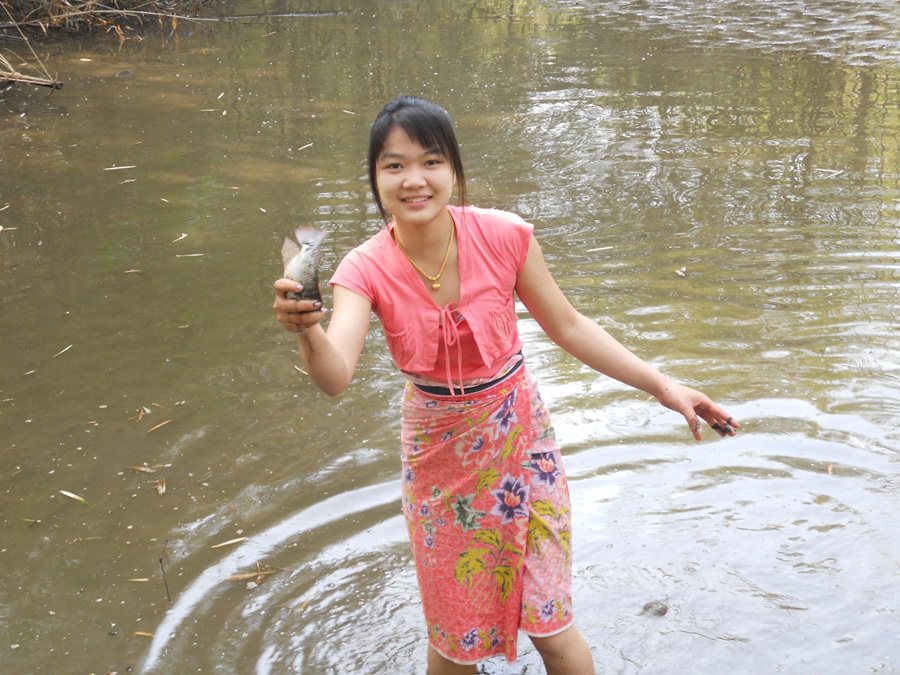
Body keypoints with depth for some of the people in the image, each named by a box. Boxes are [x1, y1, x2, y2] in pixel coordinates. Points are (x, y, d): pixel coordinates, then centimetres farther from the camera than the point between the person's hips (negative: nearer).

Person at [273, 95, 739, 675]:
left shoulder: (503, 236, -18)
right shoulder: (367, 269, -18)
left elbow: (568, 327, -5)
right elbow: (336, 377, -34)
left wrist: (664, 387, -7)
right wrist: (308, 331, -56)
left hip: (520, 434, 0)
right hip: (437, 451, 1)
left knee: (551, 627, 5)